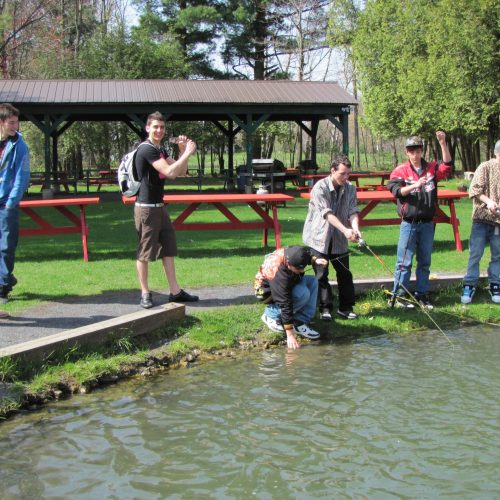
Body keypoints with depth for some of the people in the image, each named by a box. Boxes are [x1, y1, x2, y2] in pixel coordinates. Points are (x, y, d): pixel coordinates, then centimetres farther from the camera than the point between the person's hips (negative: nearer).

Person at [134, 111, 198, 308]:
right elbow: (170, 172, -24)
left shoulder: (160, 150, 14)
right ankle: (145, 293, 7)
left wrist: (182, 151, 0)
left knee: (169, 249, 10)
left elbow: (180, 171, 15)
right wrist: (187, 153, -17)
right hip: (146, 208, -10)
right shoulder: (147, 149, -16)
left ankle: (175, 291, 16)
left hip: (159, 206, 10)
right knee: (145, 251, -1)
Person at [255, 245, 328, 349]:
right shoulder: (279, 275, -41)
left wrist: (315, 260, -8)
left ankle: (300, 323, -8)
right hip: (269, 291, -8)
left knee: (313, 281, -3)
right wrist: (290, 335, -37)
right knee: (303, 294, -27)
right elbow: (285, 305, -39)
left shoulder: (291, 252, -22)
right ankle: (271, 315, -8)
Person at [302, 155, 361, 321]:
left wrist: (355, 228, -31)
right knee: (321, 275, -1)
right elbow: (327, 213, -25)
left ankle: (345, 308, 17)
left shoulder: (350, 189, -1)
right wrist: (345, 230, -36)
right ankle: (325, 309, 9)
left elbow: (353, 211, -10)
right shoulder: (320, 187, -16)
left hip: (339, 239, 4)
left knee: (345, 273, 6)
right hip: (319, 237, -4)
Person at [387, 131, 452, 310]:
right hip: (409, 224, -3)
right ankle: (399, 295, 6)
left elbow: (447, 166, -9)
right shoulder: (400, 171, -1)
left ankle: (422, 294, 19)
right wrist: (415, 185, -29)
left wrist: (443, 143, -18)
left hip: (427, 224, 4)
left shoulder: (432, 168, 7)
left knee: (425, 261, 11)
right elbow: (396, 191, -14)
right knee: (404, 261, -1)